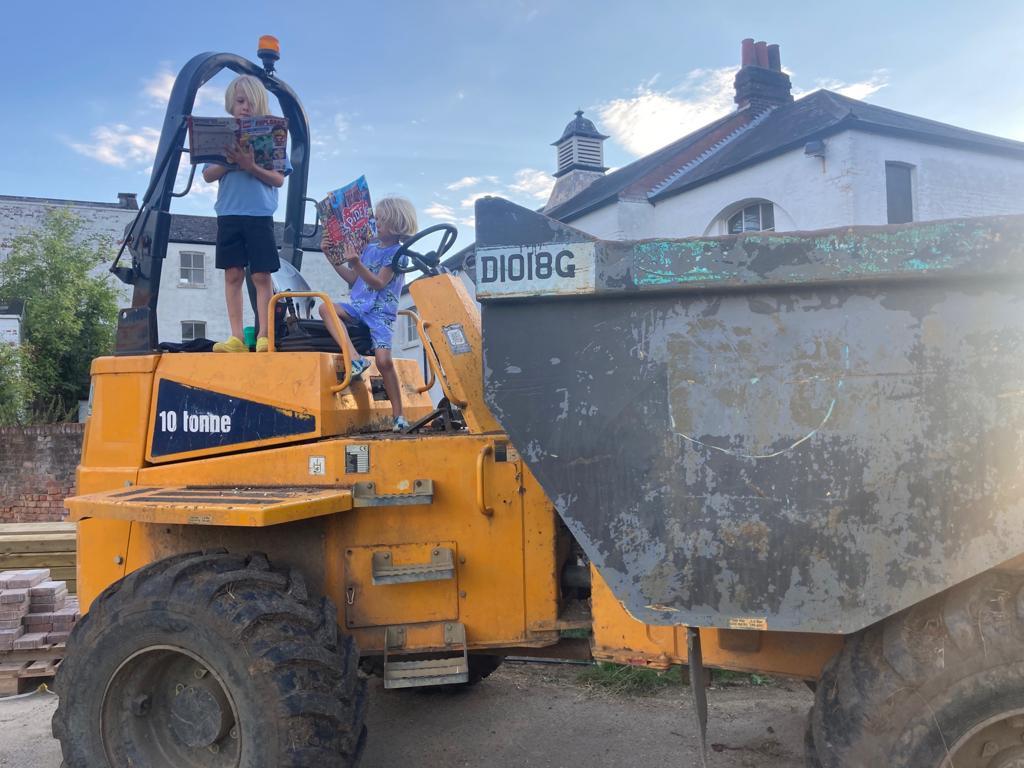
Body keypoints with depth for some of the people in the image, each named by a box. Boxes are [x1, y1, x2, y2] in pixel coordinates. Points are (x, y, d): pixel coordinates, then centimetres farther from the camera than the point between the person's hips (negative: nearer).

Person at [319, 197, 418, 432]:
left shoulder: (397, 253, -1)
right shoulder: (370, 248, 18)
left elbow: (378, 283, -12)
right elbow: (353, 279, 22)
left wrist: (356, 263, -23)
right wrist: (332, 257, 15)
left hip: (380, 312, -6)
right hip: (358, 306, 6)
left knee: (384, 360, -20)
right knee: (326, 307, -23)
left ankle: (398, 415, -9)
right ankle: (355, 358, -32)